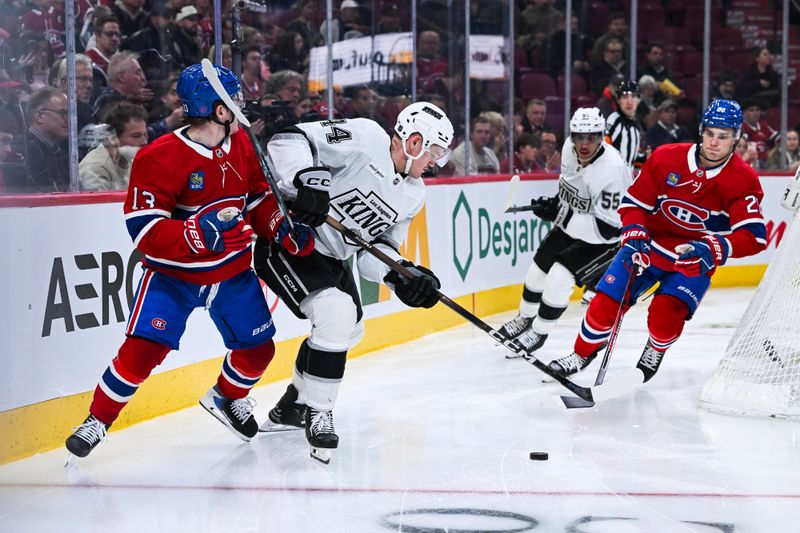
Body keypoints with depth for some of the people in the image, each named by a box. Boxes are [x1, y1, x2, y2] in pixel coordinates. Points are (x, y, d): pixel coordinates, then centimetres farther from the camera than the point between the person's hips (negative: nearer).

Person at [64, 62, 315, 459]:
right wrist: (198, 234, -39)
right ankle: (97, 421, 2)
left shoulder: (243, 145, -1)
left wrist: (283, 229, -6)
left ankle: (227, 397, 40)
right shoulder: (160, 158, -23)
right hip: (173, 274, -6)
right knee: (143, 349, -18)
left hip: (233, 273, 6)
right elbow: (143, 229, -26)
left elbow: (257, 198, 13)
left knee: (258, 349, 9)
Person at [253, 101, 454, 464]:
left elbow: (377, 248, 7)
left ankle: (294, 405, 39)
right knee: (336, 313, -25)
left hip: (331, 255, 10)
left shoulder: (413, 195, 5)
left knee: (349, 330, 20)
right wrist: (306, 176, -43)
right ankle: (317, 413, -11)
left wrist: (402, 275, -12)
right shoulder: (364, 138, -20)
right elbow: (290, 140, -25)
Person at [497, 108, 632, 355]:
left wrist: (560, 215, -34)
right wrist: (557, 202, -2)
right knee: (539, 267, 13)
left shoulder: (612, 170, -35)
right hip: (572, 222, 7)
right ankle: (525, 319, 39)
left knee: (560, 277, -17)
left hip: (607, 239, -7)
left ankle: (539, 332, 6)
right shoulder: (570, 148, -13)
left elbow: (607, 228, -34)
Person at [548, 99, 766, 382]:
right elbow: (634, 201, -3)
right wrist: (634, 234, -20)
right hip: (649, 246, 2)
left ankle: (654, 353, 16)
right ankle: (582, 354, 21)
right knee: (606, 302, -7)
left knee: (666, 314, -20)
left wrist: (714, 248, -40)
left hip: (694, 260, -1)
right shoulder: (666, 158, -14)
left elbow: (754, 236, -25)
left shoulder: (744, 181, -17)